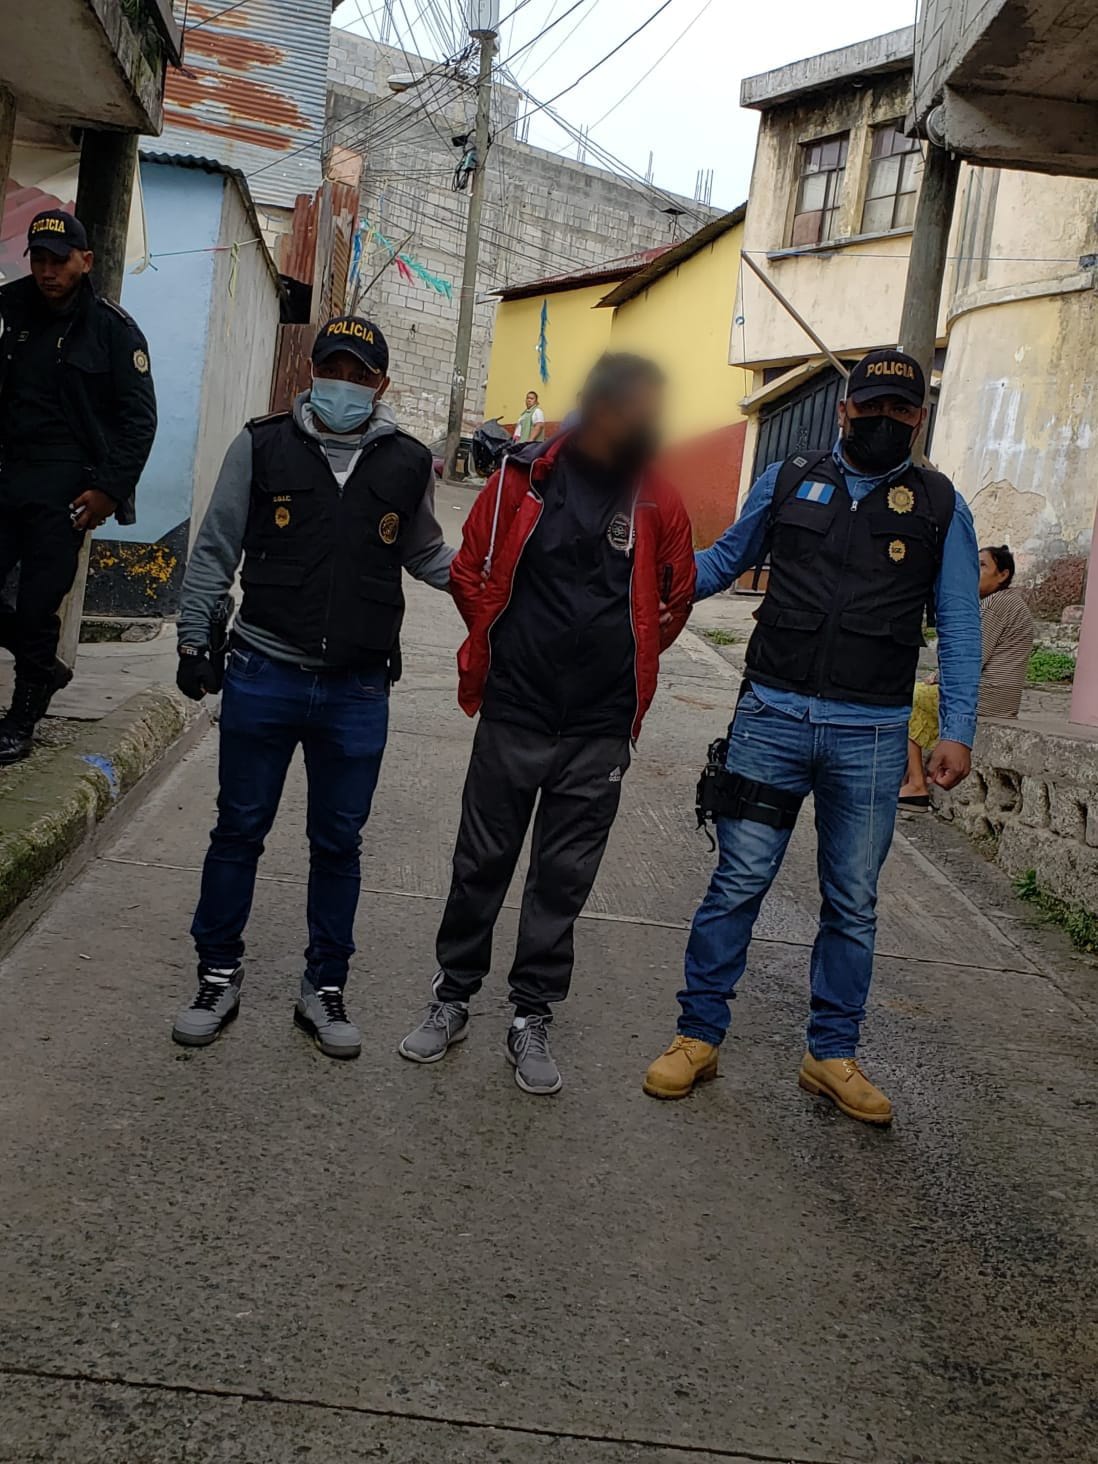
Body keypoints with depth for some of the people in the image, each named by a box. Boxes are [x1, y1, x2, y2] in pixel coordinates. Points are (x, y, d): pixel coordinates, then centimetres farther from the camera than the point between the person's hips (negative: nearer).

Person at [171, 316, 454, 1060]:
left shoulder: (410, 464, 3)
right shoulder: (262, 445, -1)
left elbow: (428, 558, 16)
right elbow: (216, 551, 5)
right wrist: (195, 640, 1)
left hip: (358, 691, 1)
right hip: (263, 675, -1)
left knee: (339, 842, 11)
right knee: (239, 830, 10)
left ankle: (325, 989, 25)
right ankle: (219, 977, 27)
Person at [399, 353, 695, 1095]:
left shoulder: (657, 501, 0)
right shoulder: (524, 478, -5)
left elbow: (677, 597, 14)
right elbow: (469, 569, 8)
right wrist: (499, 642, 10)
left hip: (600, 729, 1)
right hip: (513, 714, -1)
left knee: (564, 880, 9)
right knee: (481, 863, 10)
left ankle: (532, 1019, 22)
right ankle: (452, 1000, 27)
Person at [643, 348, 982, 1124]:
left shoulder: (940, 506, 5)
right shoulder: (789, 481, 6)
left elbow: (959, 627, 4)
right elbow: (724, 561, 15)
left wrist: (958, 730, -4)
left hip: (871, 738, 1)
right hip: (774, 716, 0)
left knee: (853, 902, 10)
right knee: (739, 883, 1)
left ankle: (832, 1054, 25)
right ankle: (699, 1036, 15)